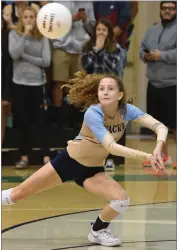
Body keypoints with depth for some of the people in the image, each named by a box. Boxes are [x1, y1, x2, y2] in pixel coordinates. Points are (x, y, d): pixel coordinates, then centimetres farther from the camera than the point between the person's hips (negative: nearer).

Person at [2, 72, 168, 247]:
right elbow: (111, 146, -41)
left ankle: (97, 231, 9)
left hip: (92, 170, 4)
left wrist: (158, 148, -44)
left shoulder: (126, 111, -15)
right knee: (17, 194, -1)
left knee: (122, 201, -20)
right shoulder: (93, 113, -30)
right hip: (68, 161, -4)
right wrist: (148, 157, -47)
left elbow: (161, 127, -23)